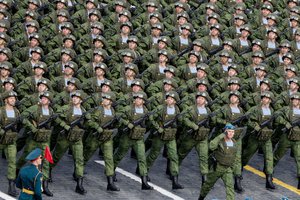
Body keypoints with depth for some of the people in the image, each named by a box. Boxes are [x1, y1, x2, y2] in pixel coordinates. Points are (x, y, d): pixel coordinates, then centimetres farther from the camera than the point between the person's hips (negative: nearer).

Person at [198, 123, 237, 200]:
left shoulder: (234, 142, 1)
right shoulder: (219, 140, -16)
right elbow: (211, 146, -38)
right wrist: (221, 136, -37)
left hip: (228, 169, 3)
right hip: (217, 167, -3)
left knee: (230, 186, -16)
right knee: (208, 184, 16)